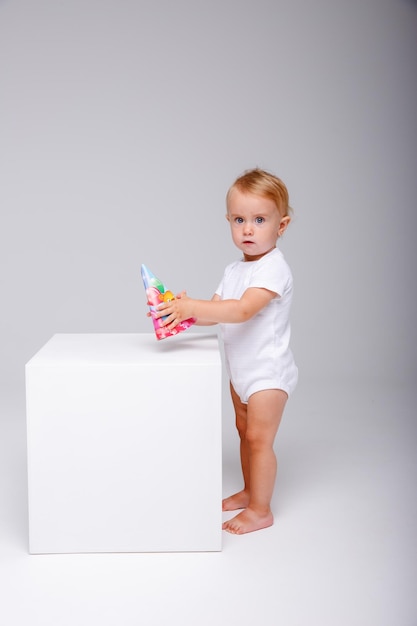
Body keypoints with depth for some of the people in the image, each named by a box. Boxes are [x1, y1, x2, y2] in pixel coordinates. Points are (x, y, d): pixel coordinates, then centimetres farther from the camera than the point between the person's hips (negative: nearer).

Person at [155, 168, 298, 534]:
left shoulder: (273, 268, -22)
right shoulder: (234, 270, 8)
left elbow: (242, 310, -35)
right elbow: (215, 312, 5)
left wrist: (191, 307, -42)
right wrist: (182, 313, -15)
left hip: (268, 372, -9)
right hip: (241, 371, 9)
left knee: (259, 438, -3)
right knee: (245, 431, 20)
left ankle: (260, 511, 9)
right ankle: (250, 492, 37)